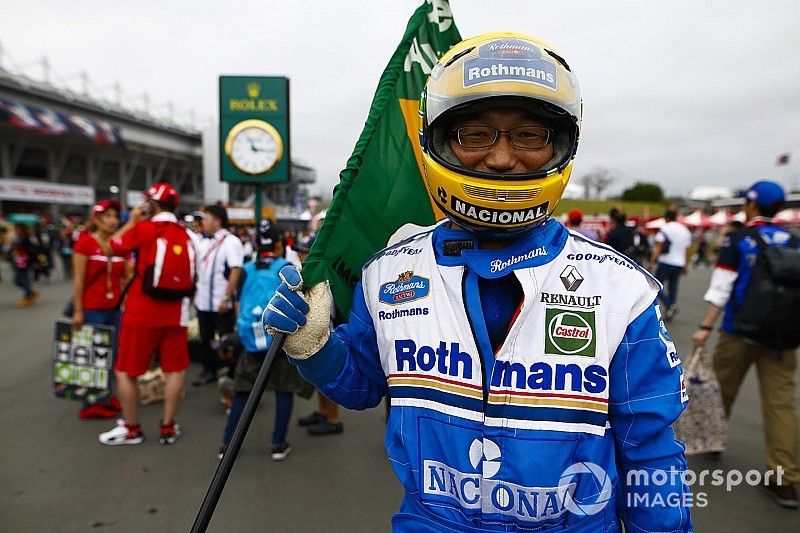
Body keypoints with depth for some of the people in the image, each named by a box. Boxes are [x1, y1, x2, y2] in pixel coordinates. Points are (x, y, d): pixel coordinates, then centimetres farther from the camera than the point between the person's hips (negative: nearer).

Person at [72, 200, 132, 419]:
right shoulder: (85, 242, -7)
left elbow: (127, 277, 10)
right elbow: (78, 279, -9)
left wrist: (135, 268, -9)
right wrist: (77, 311, -12)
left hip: (116, 308, 5)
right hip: (92, 309, -5)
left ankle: (107, 398, 22)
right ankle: (91, 404, 13)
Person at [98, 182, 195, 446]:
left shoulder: (144, 228, -9)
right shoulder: (185, 235, 8)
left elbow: (112, 248, 3)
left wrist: (132, 221, 10)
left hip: (141, 312, -4)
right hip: (175, 313, 5)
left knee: (125, 371, 10)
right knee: (175, 369, 11)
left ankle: (131, 429, 18)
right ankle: (168, 427, 17)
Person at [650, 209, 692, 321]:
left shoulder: (664, 229, -6)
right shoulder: (685, 230, 14)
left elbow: (658, 247, -13)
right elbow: (687, 251, 18)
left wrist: (652, 261, -13)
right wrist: (685, 266, 24)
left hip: (665, 262, -6)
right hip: (679, 264, 6)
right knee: (673, 287, 11)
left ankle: (670, 306, -19)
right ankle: (668, 314, 12)